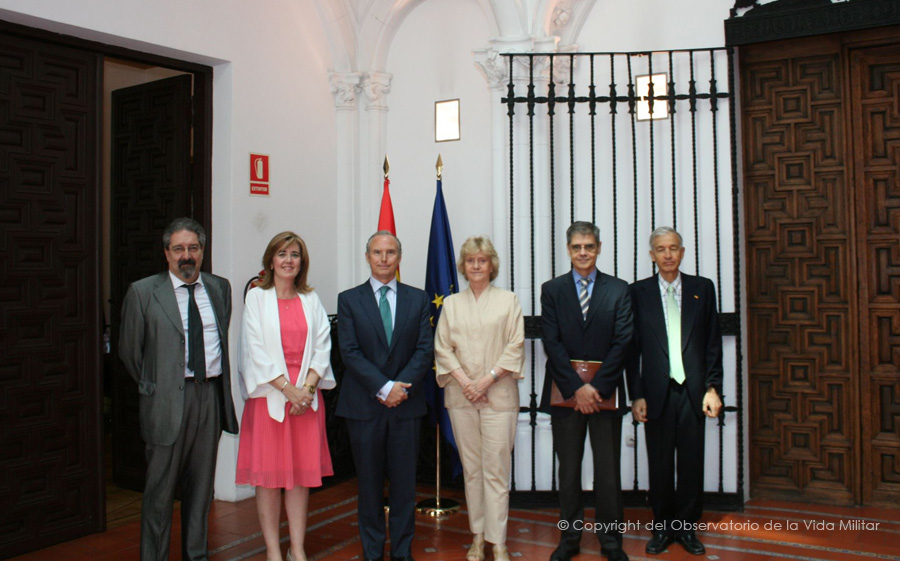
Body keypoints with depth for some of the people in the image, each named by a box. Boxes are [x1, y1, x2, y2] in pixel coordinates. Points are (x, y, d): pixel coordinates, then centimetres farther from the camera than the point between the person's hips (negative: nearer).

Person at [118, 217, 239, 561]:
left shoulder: (220, 288, 8)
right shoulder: (143, 292, -3)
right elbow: (129, 350, 4)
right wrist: (153, 387, 8)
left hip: (211, 394, 4)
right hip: (168, 399, -3)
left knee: (201, 484, 13)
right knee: (160, 488, 3)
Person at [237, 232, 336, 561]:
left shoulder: (311, 300, 11)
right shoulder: (257, 297, 2)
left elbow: (322, 347, 5)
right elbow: (256, 350, -5)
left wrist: (307, 388, -9)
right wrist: (287, 389, -12)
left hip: (307, 396, 3)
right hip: (269, 395, -3)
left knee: (303, 471, 5)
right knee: (269, 473, 1)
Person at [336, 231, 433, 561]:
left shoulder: (418, 299, 8)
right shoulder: (349, 299, 3)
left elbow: (425, 349, 1)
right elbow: (350, 352, -5)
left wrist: (401, 387, -13)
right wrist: (384, 387, -14)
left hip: (406, 404, 1)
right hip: (364, 405, -1)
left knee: (404, 481, 6)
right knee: (369, 482, 8)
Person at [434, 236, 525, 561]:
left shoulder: (508, 301, 4)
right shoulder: (451, 304, 11)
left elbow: (515, 346, -1)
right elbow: (442, 347, 6)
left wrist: (488, 379, -10)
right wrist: (464, 381, -7)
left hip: (498, 394, -2)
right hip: (461, 396, 3)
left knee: (496, 469, -3)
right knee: (471, 469, 8)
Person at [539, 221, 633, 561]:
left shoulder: (619, 290, 5)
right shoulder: (552, 290, 5)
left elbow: (623, 342, -3)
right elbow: (552, 343, -3)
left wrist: (597, 387, -12)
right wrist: (575, 388, -12)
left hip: (604, 392, 0)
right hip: (565, 393, 0)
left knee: (608, 470, 6)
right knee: (568, 470, 9)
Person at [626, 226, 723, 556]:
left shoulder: (703, 288, 7)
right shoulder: (639, 292, 4)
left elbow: (713, 343, 7)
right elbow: (633, 348, 3)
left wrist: (712, 387, -1)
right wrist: (636, 395, -2)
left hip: (693, 391, 1)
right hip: (657, 391, -1)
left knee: (691, 463, 6)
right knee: (660, 465, 7)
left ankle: (686, 527, 22)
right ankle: (661, 527, 22)